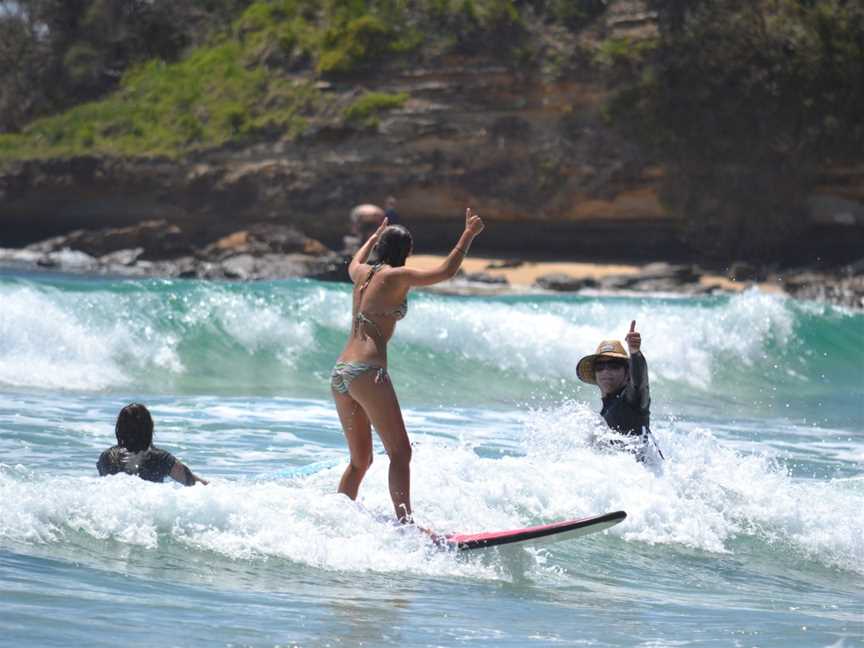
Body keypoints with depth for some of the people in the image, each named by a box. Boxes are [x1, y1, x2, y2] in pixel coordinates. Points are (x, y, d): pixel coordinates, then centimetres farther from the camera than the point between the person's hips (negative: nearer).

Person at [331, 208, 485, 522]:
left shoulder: (362, 273, 16)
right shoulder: (395, 276, -5)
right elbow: (445, 272, -6)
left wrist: (375, 236, 56)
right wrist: (469, 234, 3)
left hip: (340, 374, 8)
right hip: (368, 372, -8)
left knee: (360, 461, 16)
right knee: (400, 453, -9)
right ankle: (405, 524, -17)